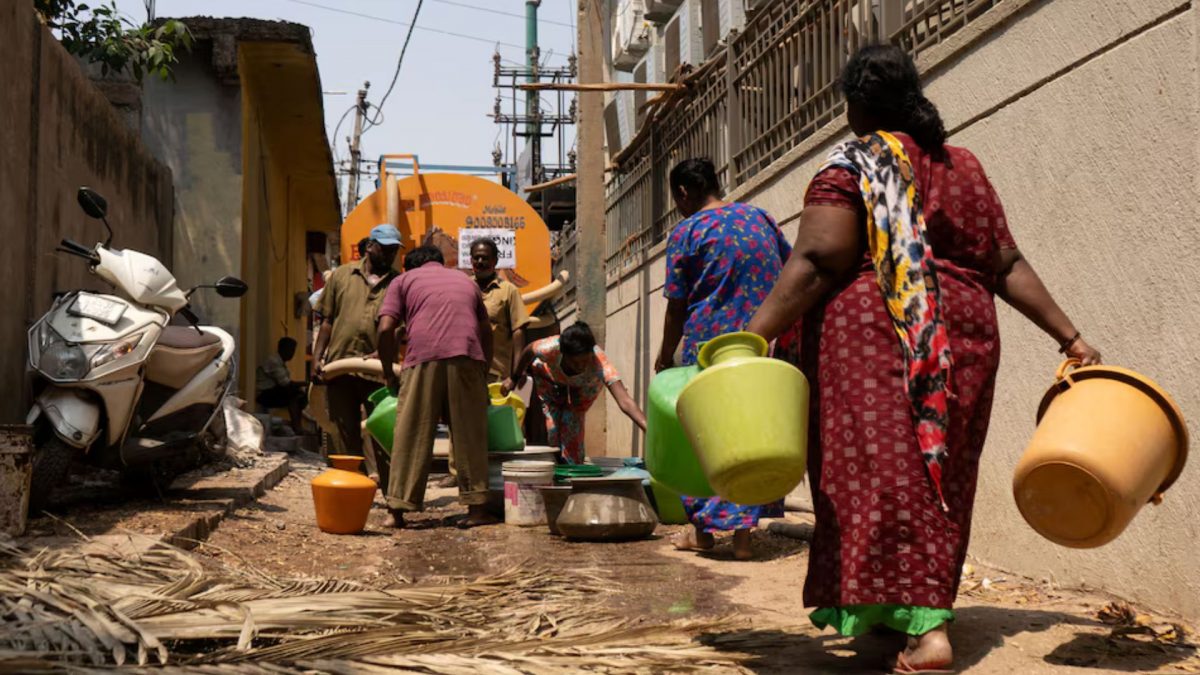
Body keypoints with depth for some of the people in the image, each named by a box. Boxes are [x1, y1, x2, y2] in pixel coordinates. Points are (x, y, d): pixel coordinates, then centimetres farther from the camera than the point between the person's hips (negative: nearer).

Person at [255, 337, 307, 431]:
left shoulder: (280, 362, 15)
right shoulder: (273, 361, -17)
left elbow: (286, 384, 9)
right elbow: (286, 384, -23)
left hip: (272, 393, 10)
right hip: (264, 395, -10)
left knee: (302, 396, 1)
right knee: (294, 394, -27)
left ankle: (297, 426, -8)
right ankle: (296, 427, -30)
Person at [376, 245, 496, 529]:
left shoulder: (403, 280, 21)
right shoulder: (465, 280, 31)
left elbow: (386, 329, 8)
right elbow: (486, 330, 27)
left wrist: (389, 372, 17)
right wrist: (484, 371, 33)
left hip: (423, 358, -2)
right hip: (467, 357, 2)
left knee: (412, 436, 2)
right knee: (469, 435, 7)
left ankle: (397, 510, 2)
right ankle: (476, 508, 6)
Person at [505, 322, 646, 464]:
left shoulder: (599, 361, -46)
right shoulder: (551, 348, -42)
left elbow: (624, 401, -56)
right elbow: (528, 351, -17)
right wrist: (515, 378, 0)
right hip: (551, 378, 1)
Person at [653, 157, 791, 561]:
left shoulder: (686, 233, -6)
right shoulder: (761, 219, 8)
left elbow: (676, 306, -5)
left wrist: (665, 358, 6)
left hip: (709, 347, -4)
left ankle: (703, 530, 18)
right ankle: (743, 534, 10)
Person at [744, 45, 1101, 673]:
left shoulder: (850, 168, -3)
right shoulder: (965, 168, 16)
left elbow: (815, 264, -14)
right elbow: (1008, 265, 12)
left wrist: (753, 338, -17)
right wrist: (1069, 337, 16)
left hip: (872, 338, -6)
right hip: (961, 336, 6)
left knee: (884, 475, -6)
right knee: (938, 476, 13)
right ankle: (910, 612, 23)